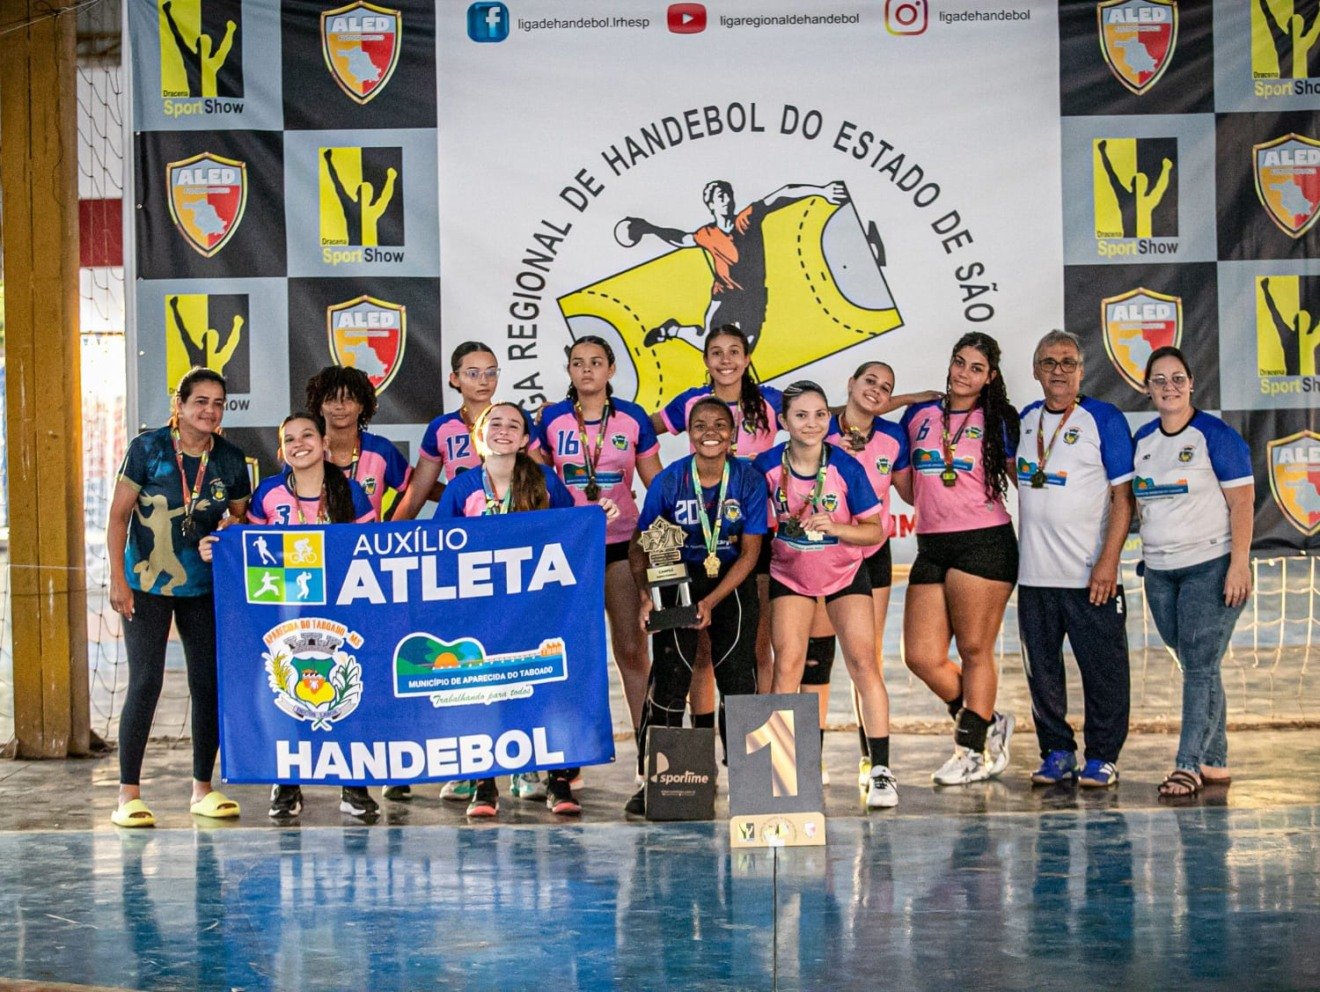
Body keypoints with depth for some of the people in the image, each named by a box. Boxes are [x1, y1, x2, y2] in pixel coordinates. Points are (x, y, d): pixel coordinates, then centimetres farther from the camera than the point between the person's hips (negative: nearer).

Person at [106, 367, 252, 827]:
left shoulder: (230, 460, 2)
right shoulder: (148, 448, -8)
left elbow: (241, 519, 15)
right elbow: (118, 516, -5)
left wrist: (233, 525, -10)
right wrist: (117, 578, -12)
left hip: (205, 587, 4)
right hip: (147, 585, -4)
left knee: (209, 684, 4)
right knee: (145, 682, -8)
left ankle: (203, 789, 17)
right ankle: (128, 793, -1)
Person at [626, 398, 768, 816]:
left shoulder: (749, 480, -11)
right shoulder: (668, 481, -12)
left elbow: (749, 553, -9)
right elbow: (640, 545, -7)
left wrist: (711, 601, -18)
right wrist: (645, 594, -24)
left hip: (733, 582, 1)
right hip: (679, 579, 0)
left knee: (738, 674, -4)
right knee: (670, 675, -6)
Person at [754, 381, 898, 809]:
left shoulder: (846, 467, -18)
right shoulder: (767, 466, -15)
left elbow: (875, 531, -14)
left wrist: (834, 527, -29)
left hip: (846, 574, -1)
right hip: (789, 575, 1)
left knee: (863, 664, -9)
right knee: (787, 666, -10)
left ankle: (880, 770, -4)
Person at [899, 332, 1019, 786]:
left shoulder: (998, 421, 4)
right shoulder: (919, 415, 14)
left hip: (984, 543, -4)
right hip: (931, 546, 5)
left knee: (974, 650, -1)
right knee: (922, 656, 0)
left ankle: (973, 751, 11)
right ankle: (988, 723, 20)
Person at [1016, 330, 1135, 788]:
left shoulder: (1104, 419, -4)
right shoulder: (1025, 420, 11)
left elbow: (1123, 495, -8)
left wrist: (1109, 561, -15)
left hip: (1090, 576, -5)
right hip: (1034, 574, 5)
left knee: (1102, 668, -1)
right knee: (1041, 668, 8)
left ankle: (1102, 757, 9)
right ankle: (1056, 752, 18)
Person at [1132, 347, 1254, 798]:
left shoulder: (1216, 435, -7)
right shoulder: (1143, 439, 10)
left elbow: (1242, 501, -10)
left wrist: (1239, 565, -17)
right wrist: (1150, 555, 12)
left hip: (1211, 566, -6)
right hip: (1160, 572, 6)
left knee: (1201, 668, -9)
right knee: (1195, 669, 10)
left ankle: (1188, 765, -11)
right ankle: (1214, 763, 17)